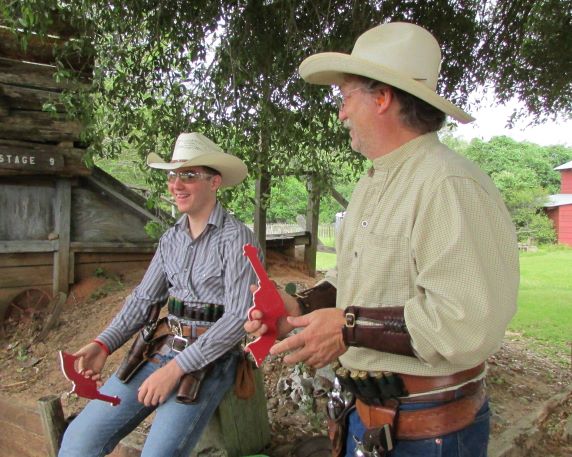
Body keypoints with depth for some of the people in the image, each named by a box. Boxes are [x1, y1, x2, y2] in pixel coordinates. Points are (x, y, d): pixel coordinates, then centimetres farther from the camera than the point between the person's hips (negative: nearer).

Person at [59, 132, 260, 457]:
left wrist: (176, 368, -19)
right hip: (161, 347, 6)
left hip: (209, 358, -5)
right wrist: (103, 345, -4)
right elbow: (144, 299, 12)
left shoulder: (237, 238, -11)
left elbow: (239, 317, -17)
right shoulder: (171, 239, 10)